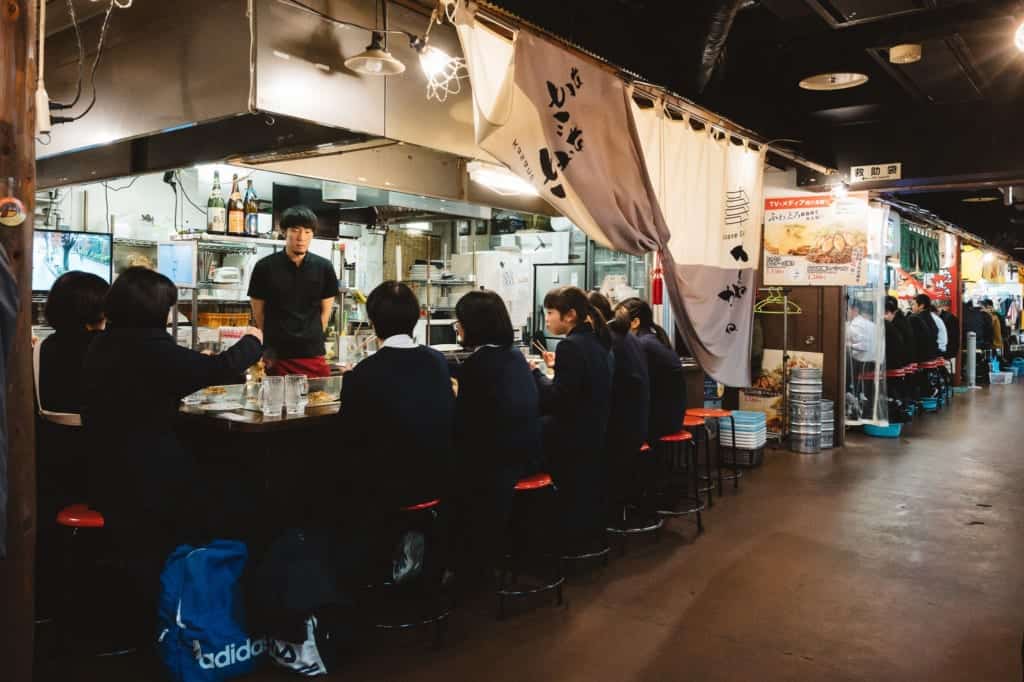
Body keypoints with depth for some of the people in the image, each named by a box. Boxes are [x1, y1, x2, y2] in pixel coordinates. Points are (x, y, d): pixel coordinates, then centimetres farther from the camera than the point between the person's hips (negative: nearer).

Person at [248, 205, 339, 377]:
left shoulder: (324, 268, 3)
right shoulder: (265, 267, -1)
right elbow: (258, 312, 6)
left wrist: (313, 339, 7)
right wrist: (268, 347, 6)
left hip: (314, 357, 1)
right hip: (277, 357, -1)